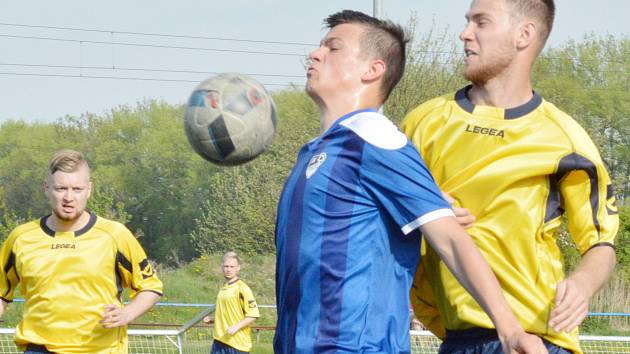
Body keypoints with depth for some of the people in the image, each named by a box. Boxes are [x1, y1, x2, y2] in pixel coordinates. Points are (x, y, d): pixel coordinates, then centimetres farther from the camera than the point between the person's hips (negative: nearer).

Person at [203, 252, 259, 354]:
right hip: (220, 341, 8)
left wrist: (236, 327, -23)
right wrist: (211, 320, 12)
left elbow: (253, 315, -13)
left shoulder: (242, 288, -10)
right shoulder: (223, 288, 15)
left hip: (237, 344, -8)